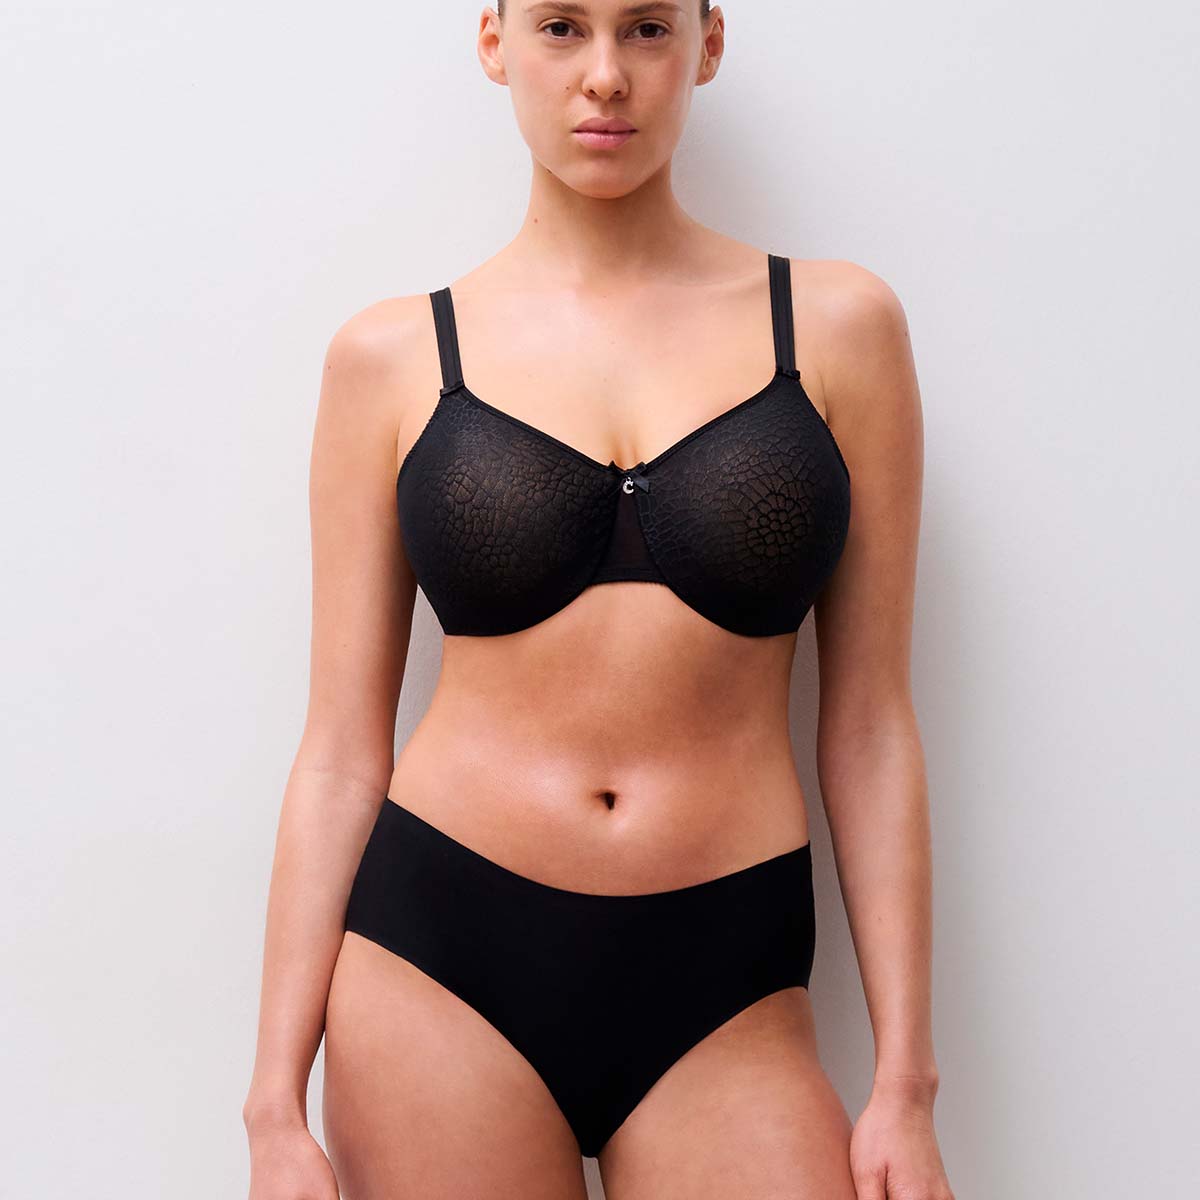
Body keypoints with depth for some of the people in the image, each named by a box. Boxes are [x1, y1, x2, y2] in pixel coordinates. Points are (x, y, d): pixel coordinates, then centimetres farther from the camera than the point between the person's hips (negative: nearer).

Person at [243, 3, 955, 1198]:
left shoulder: (834, 324, 2)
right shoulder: (394, 355, 2)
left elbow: (868, 725, 3)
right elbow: (342, 746, 3)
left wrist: (906, 1079, 0)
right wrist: (277, 1102, 0)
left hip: (722, 989, 0)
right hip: (438, 961, 0)